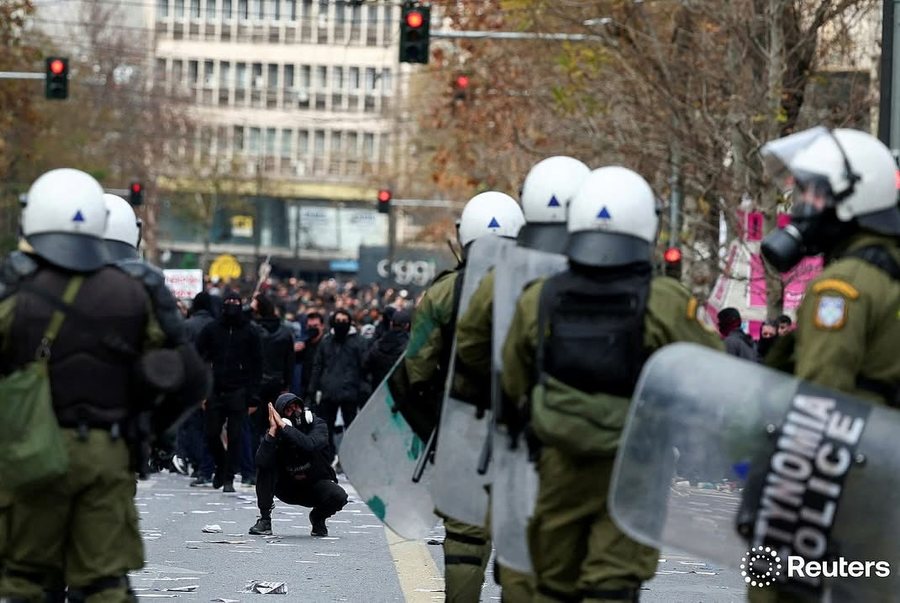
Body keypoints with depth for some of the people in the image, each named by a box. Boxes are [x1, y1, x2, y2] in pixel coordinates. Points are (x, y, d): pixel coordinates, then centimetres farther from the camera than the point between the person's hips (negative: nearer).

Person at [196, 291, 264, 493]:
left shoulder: (249, 332, 4)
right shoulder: (211, 330, 6)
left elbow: (257, 364, 5)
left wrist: (253, 396, -2)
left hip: (238, 393, -1)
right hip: (215, 391, 1)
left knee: (235, 437, -4)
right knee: (212, 434, 2)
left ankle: (229, 478, 2)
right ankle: (221, 467, 27)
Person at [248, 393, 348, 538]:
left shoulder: (318, 426, -15)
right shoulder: (276, 433, -13)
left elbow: (309, 445, -40)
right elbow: (261, 462, -31)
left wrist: (283, 426, -36)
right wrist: (273, 430, -35)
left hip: (315, 485, -1)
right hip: (288, 487, 1)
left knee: (339, 497, -32)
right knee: (266, 466, -25)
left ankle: (317, 518, 4)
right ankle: (265, 520, -17)